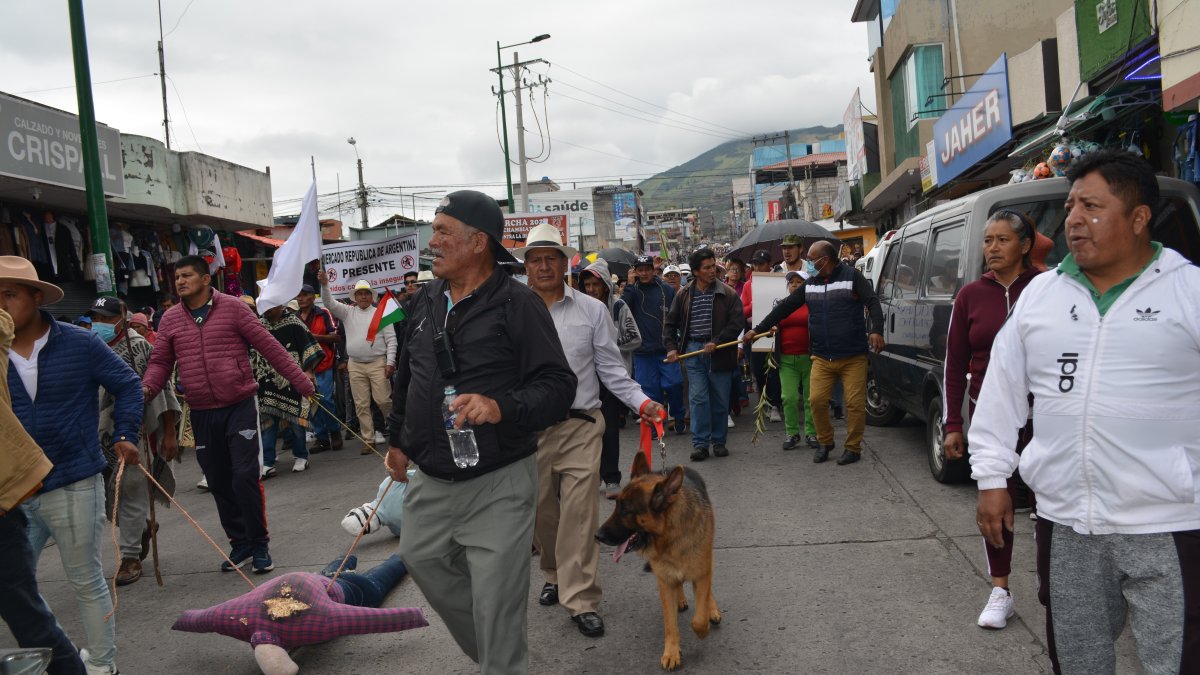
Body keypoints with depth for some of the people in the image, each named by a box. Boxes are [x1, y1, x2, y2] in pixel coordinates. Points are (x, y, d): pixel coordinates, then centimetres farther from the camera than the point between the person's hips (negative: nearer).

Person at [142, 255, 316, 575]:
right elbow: (160, 362, 11)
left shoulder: (232, 308, -2)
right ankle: (239, 543, 25)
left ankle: (259, 545, 7)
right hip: (202, 414, 4)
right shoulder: (170, 320, 8)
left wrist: (301, 382, -4)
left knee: (245, 477, -9)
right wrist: (147, 388, -12)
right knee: (219, 483, 10)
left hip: (240, 407, -4)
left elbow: (270, 347, -3)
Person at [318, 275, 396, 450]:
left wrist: (390, 362, -7)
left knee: (383, 400, -5)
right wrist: (324, 285, -16)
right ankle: (368, 439, 10)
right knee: (361, 404, 4)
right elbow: (329, 304, -1)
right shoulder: (348, 312, 10)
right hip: (355, 366, 3)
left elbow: (391, 340, 0)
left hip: (378, 363, -3)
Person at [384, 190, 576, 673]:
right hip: (431, 479, 7)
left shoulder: (518, 303, -12)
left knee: (496, 598, 0)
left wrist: (501, 407, -31)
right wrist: (398, 439, 25)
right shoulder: (426, 300, 7)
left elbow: (559, 386, -16)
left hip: (498, 484, -7)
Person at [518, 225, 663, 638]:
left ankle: (581, 600, 5)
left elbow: (611, 369, 4)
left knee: (579, 514, -5)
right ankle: (555, 575, 37)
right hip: (529, 429, 1)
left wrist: (641, 402, -8)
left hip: (580, 426, -1)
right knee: (541, 512, 13)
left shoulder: (592, 310, 3)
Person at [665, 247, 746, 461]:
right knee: (698, 399, -3)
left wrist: (717, 342, -16)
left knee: (720, 400, 7)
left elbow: (737, 322, -7)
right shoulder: (684, 295, 7)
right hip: (694, 352, 1)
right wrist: (671, 347, 0)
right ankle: (700, 444, 1)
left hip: (720, 353, -1)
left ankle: (719, 441, 20)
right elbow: (670, 323, 13)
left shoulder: (728, 294, -1)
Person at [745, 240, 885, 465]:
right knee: (816, 400, -4)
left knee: (855, 403, -4)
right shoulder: (809, 284, 11)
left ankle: (853, 448, 13)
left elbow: (873, 303, -11)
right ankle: (825, 443, 18)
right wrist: (758, 329, 12)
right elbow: (784, 307, 14)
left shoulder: (852, 276, -3)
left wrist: (876, 330, -27)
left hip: (853, 357, -4)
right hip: (821, 358, 4)